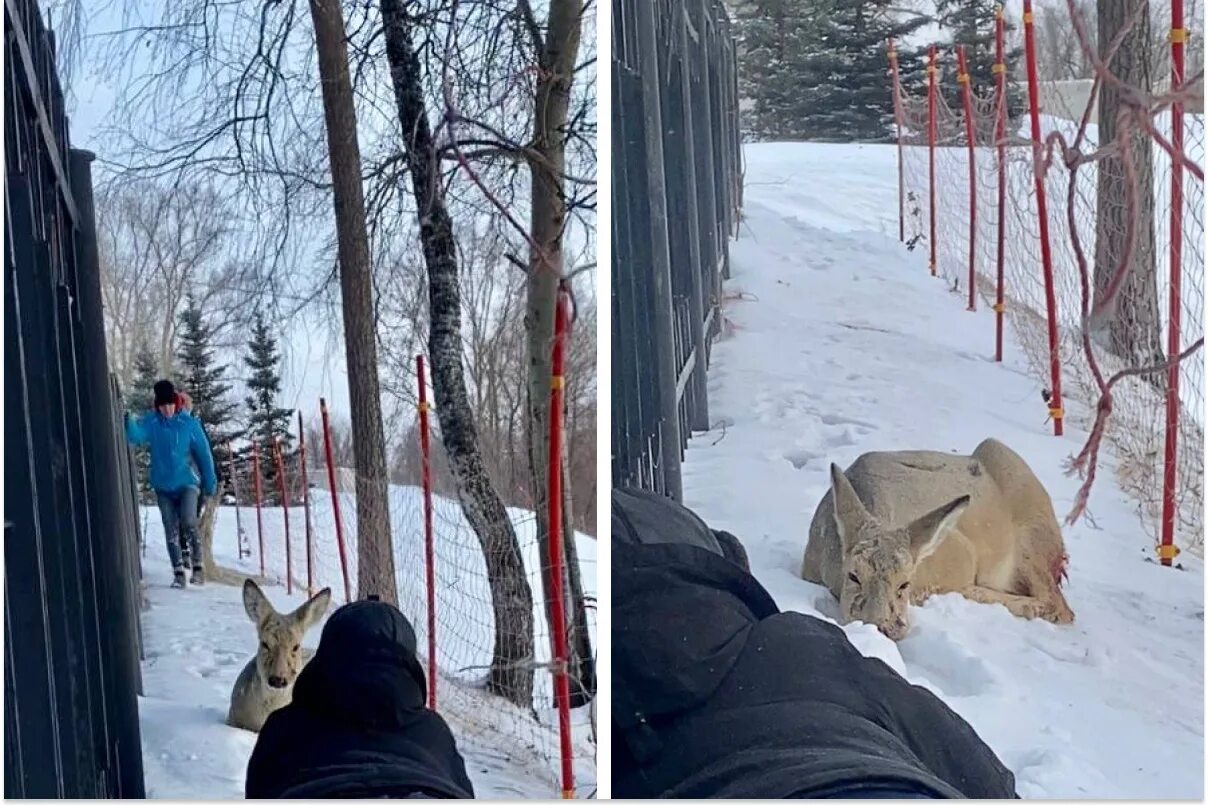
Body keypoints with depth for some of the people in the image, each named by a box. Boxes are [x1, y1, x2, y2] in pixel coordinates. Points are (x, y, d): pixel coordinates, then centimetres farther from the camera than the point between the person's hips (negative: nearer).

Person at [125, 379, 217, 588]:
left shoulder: (189, 423, -7)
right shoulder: (150, 422, -4)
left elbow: (203, 453, -1)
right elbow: (136, 436, -22)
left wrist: (210, 482, 3)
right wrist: (129, 422, -43)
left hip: (187, 482, -2)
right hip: (163, 485, 2)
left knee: (189, 523, -18)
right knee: (171, 530, 6)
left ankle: (197, 566, -4)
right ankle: (179, 572, 15)